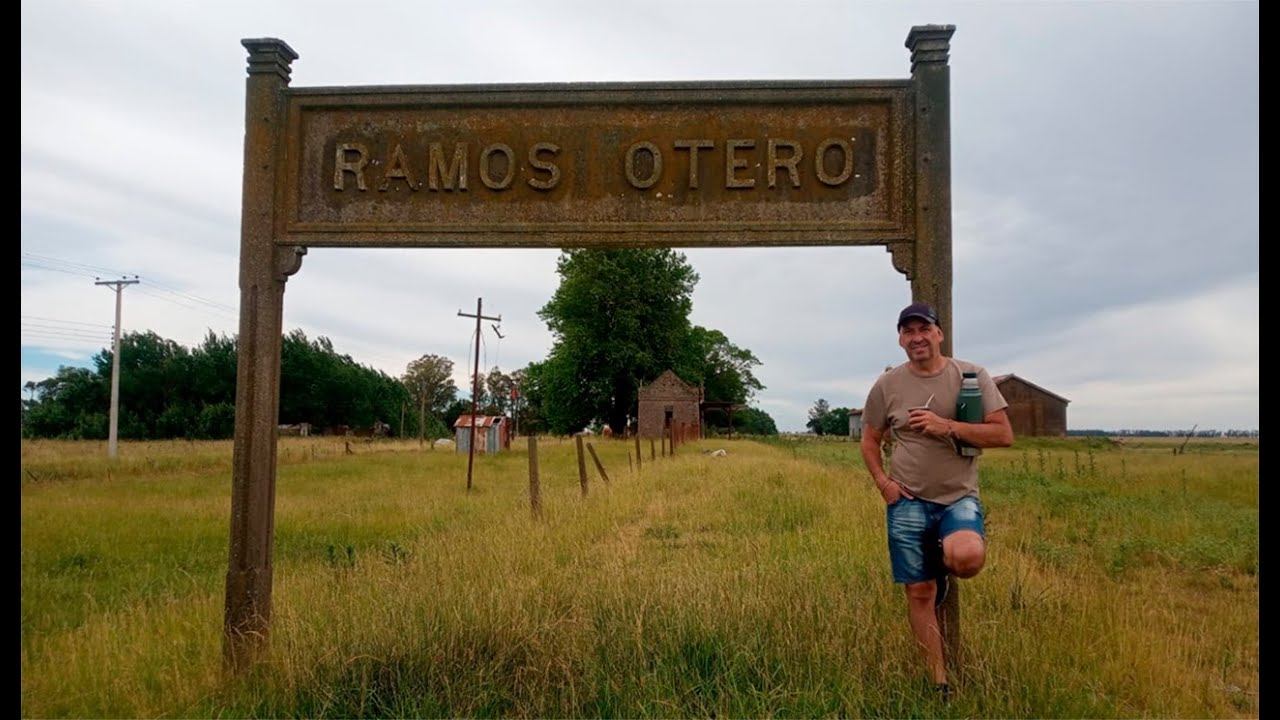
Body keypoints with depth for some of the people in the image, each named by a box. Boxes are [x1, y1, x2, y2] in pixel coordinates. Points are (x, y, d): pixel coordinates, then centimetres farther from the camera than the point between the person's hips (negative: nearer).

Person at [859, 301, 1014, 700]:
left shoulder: (972, 376, -2)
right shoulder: (887, 385, 2)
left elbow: (1004, 435, -6)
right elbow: (869, 440, 13)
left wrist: (946, 426, -18)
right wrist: (882, 481, -4)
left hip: (959, 497, -1)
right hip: (908, 502, 1)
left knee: (967, 558, -30)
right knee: (919, 593, 3)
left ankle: (941, 569, 8)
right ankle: (939, 682, 20)